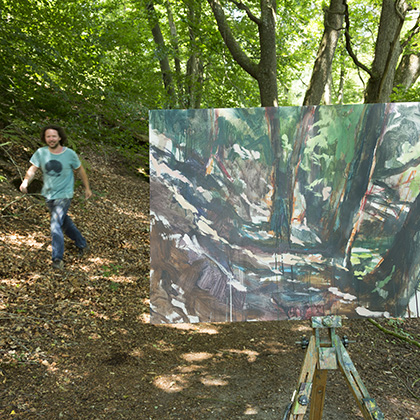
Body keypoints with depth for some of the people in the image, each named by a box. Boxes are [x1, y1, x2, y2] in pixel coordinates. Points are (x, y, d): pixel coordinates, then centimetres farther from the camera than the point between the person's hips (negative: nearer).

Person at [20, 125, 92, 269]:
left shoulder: (70, 154, -12)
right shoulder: (41, 153, -6)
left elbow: (80, 170, 1)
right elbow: (32, 169, -11)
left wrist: (87, 188, 8)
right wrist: (25, 181, -31)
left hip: (64, 195, -5)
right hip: (49, 195, 5)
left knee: (55, 224, -17)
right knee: (65, 222, 19)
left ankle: (57, 258, -11)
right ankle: (82, 244, 39)